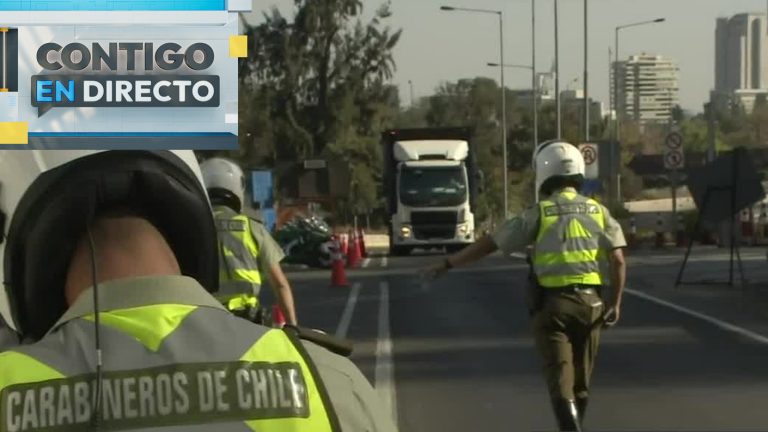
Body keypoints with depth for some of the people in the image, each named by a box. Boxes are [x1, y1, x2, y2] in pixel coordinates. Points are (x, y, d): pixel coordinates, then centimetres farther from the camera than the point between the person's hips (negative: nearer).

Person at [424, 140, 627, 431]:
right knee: (581, 380, 17)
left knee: (560, 379, -7)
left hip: (553, 304, -4)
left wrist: (447, 264, 7)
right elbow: (618, 259, -1)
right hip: (590, 302, 4)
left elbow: (489, 245, -1)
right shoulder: (597, 211, 8)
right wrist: (616, 303, 4)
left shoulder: (539, 214, -3)